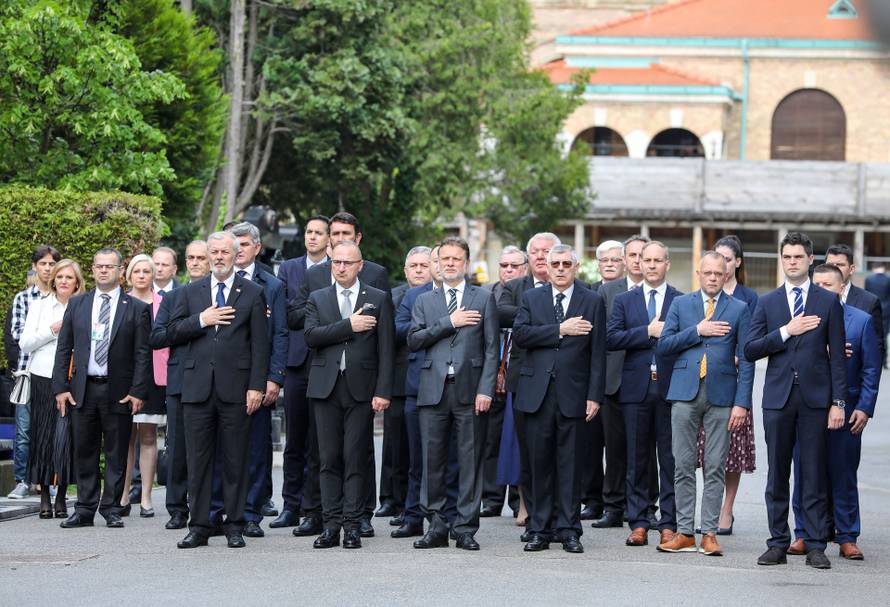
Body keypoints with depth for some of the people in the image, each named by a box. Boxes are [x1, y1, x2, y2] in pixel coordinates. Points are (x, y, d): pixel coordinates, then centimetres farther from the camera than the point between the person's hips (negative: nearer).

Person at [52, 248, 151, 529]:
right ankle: (85, 509, 12)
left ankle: (112, 509, 10)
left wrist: (138, 391, -9)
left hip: (118, 392, -2)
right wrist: (60, 387, 0)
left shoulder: (137, 308, 1)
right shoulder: (77, 304, 9)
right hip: (82, 389, 2)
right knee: (84, 453, 5)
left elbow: (143, 354, -2)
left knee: (116, 454, 2)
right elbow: (64, 348, 8)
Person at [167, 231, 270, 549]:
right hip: (197, 388, 2)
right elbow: (172, 332, 8)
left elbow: (260, 344, 0)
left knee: (235, 460, 2)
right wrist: (201, 320, -9)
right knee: (198, 460, 4)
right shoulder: (190, 292, 13)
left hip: (235, 388, -2)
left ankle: (234, 526, 8)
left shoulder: (252, 293, 5)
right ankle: (199, 526, 8)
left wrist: (256, 386, -7)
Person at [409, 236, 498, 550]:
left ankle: (465, 528, 4)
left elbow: (491, 348, 2)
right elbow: (414, 340, 1)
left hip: (469, 391, -2)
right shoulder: (425, 301, 15)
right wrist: (448, 323, -8)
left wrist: (486, 389, -7)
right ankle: (436, 526, 10)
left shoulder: (484, 298, 8)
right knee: (432, 461, 3)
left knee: (470, 462, -1)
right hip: (433, 391, 2)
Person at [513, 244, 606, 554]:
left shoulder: (592, 301, 6)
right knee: (540, 463, 4)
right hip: (537, 392, 2)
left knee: (569, 463, 0)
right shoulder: (532, 298, 11)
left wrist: (594, 396, -5)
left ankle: (569, 530, 5)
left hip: (572, 394, -2)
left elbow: (598, 352, 1)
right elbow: (520, 334, -5)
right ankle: (541, 530, 10)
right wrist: (560, 330, -13)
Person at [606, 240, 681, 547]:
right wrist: (649, 331, -12)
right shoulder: (623, 301, 10)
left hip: (671, 387, -1)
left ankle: (668, 525, 3)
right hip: (636, 388, 1)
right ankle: (638, 524, 9)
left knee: (670, 459, -1)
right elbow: (612, 338, -4)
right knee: (637, 459, 4)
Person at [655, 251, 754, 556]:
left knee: (715, 468, 0)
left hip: (721, 395, -1)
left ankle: (709, 534, 4)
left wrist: (742, 403, -6)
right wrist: (697, 331, -9)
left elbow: (745, 360, 2)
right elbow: (664, 345, 2)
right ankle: (685, 533, 7)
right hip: (685, 393, 1)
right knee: (683, 466, 2)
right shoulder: (680, 304, 10)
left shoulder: (739, 309, 6)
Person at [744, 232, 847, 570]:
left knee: (815, 475, 0)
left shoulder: (829, 302, 6)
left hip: (815, 399, -1)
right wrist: (786, 331, -10)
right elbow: (751, 350, 2)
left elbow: (837, 356, 3)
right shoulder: (767, 303, 9)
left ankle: (815, 546, 4)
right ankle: (778, 544, 10)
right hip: (778, 398, 2)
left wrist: (838, 402, -4)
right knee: (777, 475, 4)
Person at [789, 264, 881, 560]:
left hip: (845, 411, -1)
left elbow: (871, 369, 1)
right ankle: (804, 535, 12)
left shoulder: (862, 320, 3)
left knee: (843, 476, 4)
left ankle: (847, 538, 11)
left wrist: (864, 408, -5)